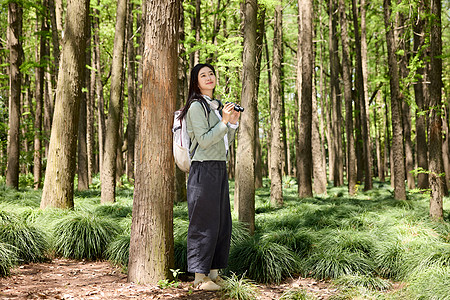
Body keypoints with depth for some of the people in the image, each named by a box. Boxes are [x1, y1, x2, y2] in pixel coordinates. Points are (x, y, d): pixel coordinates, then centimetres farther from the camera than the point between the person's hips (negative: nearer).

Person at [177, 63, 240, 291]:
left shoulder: (216, 106, 18)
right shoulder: (196, 107, -7)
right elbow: (204, 141, -16)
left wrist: (233, 123, 6)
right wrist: (224, 121, -15)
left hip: (220, 168, 9)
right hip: (204, 169, -9)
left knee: (222, 223, 9)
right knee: (204, 223, -6)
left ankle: (214, 273, 16)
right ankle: (200, 276, 0)